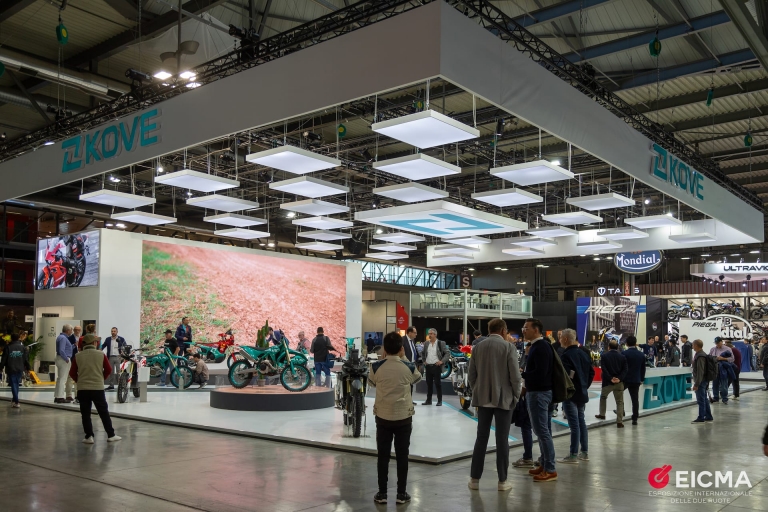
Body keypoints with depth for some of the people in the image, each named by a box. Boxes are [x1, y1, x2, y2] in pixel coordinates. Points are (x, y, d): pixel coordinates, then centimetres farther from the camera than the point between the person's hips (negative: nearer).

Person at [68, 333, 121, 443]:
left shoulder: (78, 356, -1)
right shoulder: (101, 354, -4)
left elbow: (72, 373, 2)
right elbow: (108, 370, 0)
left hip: (82, 389, 1)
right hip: (98, 388, 0)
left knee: (85, 414, 9)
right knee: (104, 412, 9)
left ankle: (89, 437, 7)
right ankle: (111, 435, 13)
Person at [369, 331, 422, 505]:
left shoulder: (376, 366, -9)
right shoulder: (409, 367, -9)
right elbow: (417, 378, 14)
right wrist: (404, 358, 15)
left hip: (383, 416, 0)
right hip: (404, 417, 0)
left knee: (383, 456, 8)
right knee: (402, 456, 8)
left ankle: (382, 493, 14)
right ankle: (401, 493, 14)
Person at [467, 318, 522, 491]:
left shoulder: (477, 347, 4)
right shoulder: (509, 347, -8)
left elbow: (471, 375, 6)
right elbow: (515, 376, -10)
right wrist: (516, 396, 2)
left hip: (483, 399, 4)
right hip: (503, 399, -3)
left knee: (481, 438, 9)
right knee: (502, 439, 3)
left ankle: (475, 479, 12)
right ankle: (502, 481, 10)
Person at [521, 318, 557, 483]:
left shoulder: (542, 347, -17)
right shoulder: (535, 346, 14)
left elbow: (540, 373, -24)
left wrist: (521, 375, -15)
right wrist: (526, 385, 9)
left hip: (540, 393, -11)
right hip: (534, 391, 11)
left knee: (542, 430, -7)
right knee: (540, 430, 15)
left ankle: (550, 470, -2)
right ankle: (544, 464, 24)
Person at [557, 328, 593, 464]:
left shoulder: (566, 355, -16)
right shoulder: (583, 353, 10)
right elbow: (591, 372, 13)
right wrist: (585, 386, 17)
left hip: (570, 393, -8)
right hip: (582, 392, 9)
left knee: (574, 423, -6)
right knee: (581, 421, 14)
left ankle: (573, 455, -2)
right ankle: (585, 452, 21)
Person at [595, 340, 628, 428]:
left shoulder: (604, 356, -3)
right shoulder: (622, 357, 4)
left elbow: (604, 369, -12)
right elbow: (625, 370, -4)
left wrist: (610, 379, -13)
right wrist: (619, 379, -11)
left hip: (607, 382, -1)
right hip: (619, 383, 1)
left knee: (603, 397, 25)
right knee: (619, 402, 5)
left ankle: (602, 414, 31)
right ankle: (619, 422, 0)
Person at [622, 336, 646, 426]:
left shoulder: (624, 354, -12)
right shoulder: (641, 355, 4)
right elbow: (643, 368, 11)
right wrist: (641, 379, 20)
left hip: (625, 379, -4)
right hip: (636, 380, 4)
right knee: (635, 399, 5)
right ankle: (635, 418, 5)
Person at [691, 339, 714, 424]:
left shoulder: (700, 356, -20)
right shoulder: (701, 354, 13)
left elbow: (700, 372, -23)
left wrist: (696, 384, -21)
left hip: (701, 382, -10)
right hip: (704, 381, 10)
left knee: (701, 400, -4)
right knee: (704, 399, 15)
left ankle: (701, 418, 1)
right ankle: (708, 417, 22)